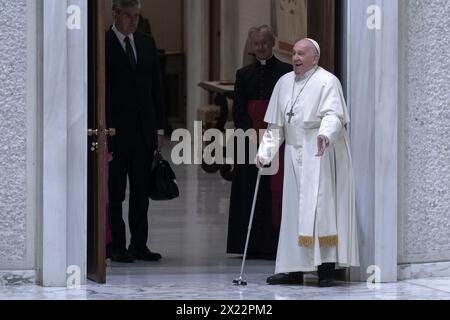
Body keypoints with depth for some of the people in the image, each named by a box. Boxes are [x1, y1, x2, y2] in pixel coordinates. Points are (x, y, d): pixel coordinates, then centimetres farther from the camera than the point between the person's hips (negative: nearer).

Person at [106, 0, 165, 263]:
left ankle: (139, 244, 15)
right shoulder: (104, 45, -6)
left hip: (144, 130, 5)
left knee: (141, 191, 9)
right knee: (115, 193, 2)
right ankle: (118, 246, 7)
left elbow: (156, 87, 13)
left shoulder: (147, 43, 11)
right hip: (117, 130, -5)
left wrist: (159, 127, 8)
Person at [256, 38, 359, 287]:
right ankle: (294, 269, 8)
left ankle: (326, 268, -8)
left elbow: (333, 115, -19)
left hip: (320, 156, -7)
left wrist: (324, 135, -39)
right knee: (294, 211, 5)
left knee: (320, 209, -10)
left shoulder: (327, 82, -6)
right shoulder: (284, 83, 14)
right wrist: (264, 152, 8)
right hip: (294, 155, 7)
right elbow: (275, 124, 16)